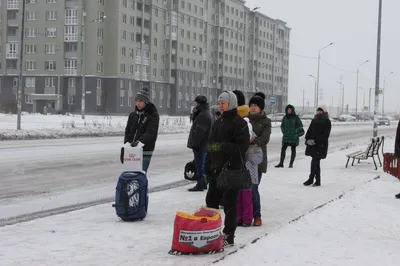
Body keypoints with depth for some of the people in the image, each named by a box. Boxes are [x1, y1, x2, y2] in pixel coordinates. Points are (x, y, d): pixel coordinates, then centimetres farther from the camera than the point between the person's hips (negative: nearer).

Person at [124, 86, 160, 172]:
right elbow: (128, 131, 15)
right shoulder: (133, 115, 14)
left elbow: (151, 133, -16)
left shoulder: (153, 115, -3)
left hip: (145, 152, -5)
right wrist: (126, 143, -2)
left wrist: (140, 142, -31)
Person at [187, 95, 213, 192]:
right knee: (200, 164, 16)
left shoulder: (203, 115, -18)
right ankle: (203, 184, 23)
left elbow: (199, 131, -22)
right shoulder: (206, 113, 17)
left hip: (200, 145, -11)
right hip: (203, 145, 11)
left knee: (199, 165, -7)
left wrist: (194, 143, -20)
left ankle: (200, 184, -5)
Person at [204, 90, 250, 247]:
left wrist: (222, 147, -23)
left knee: (230, 203, -1)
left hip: (232, 169, -8)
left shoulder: (239, 122, -9)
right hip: (216, 169, 8)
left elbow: (242, 146, -18)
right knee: (211, 200, 11)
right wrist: (208, 168, 17)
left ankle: (228, 237, 6)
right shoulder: (217, 123, 17)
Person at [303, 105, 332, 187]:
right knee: (316, 162, 10)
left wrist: (315, 140, -19)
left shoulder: (327, 122, -4)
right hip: (312, 144, 6)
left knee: (315, 161, -12)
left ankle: (311, 179, -6)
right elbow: (309, 131, 14)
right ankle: (317, 181, 16)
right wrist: (308, 139, -5)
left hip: (320, 145, -6)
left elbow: (325, 135, -12)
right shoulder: (314, 120, 14)